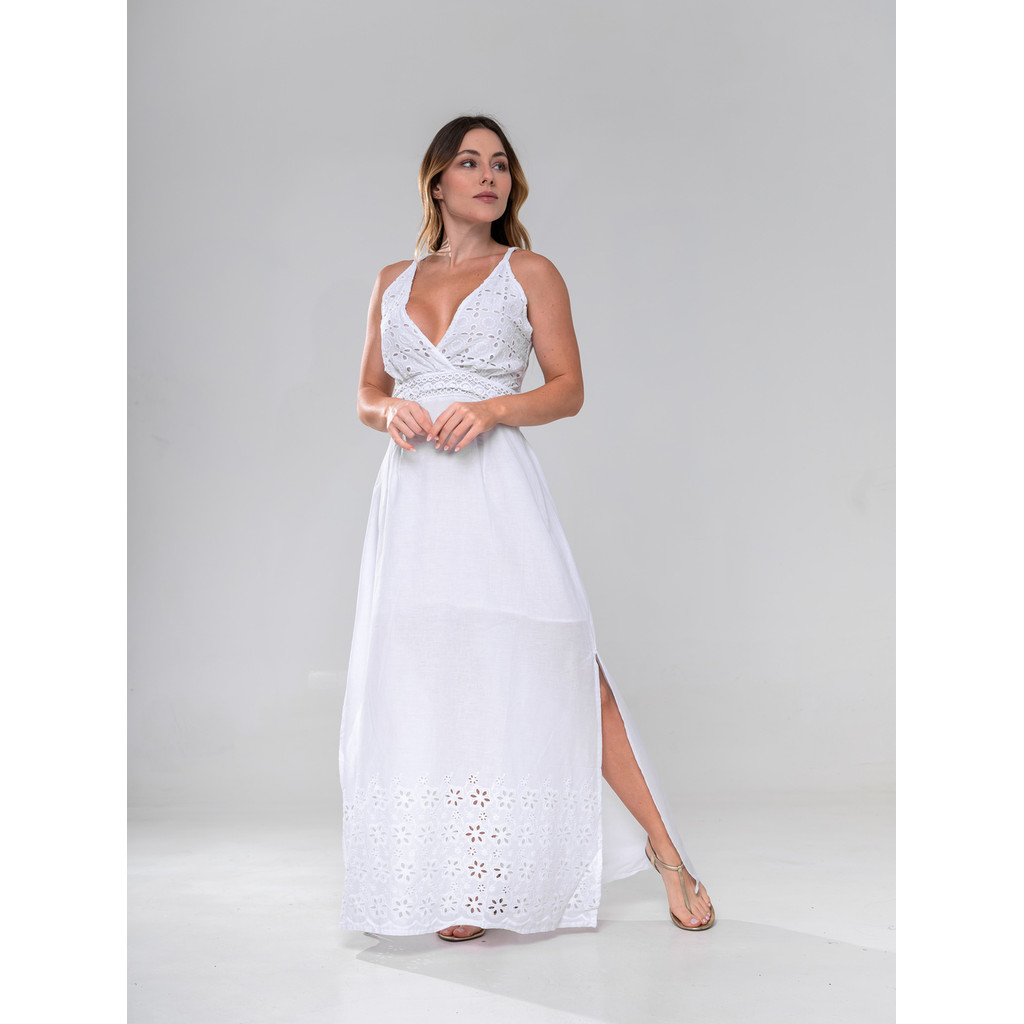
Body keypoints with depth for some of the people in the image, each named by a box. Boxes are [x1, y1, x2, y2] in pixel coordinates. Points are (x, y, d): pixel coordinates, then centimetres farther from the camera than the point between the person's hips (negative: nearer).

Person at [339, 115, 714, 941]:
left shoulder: (531, 273, 7)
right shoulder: (393, 283, 16)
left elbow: (569, 389, 4)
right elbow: (367, 393, 19)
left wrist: (491, 409, -13)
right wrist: (392, 411, -4)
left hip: (498, 493, -3)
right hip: (414, 497, 3)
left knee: (561, 667, -9)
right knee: (431, 685, 0)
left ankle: (664, 850, 2)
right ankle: (462, 891, 10)